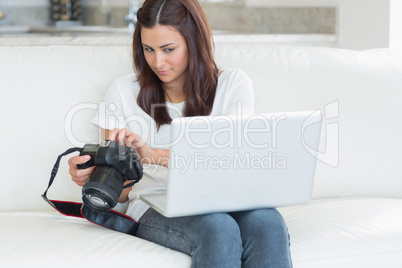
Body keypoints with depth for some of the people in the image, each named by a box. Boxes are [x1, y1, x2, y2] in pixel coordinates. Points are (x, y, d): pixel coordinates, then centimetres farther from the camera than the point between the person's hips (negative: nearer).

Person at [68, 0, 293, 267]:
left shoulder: (234, 84, 7)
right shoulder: (123, 92, 9)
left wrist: (155, 154, -22)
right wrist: (91, 177, -14)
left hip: (224, 203, 1)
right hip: (156, 207, -1)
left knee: (266, 223, -36)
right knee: (218, 228, -36)